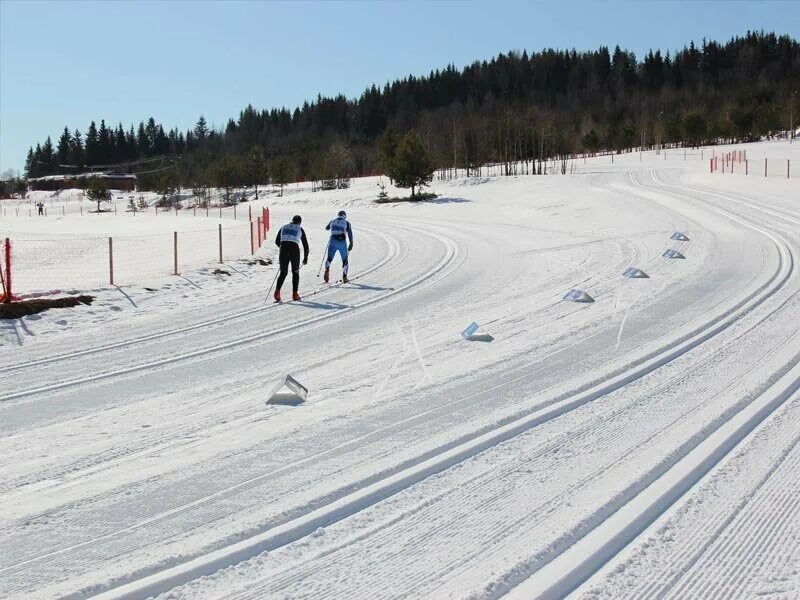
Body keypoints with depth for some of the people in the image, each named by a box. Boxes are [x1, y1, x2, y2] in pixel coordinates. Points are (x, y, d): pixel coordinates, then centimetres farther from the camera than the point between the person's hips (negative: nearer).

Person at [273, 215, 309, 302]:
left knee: (283, 272, 12)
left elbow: (277, 242, 23)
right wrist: (305, 258, 23)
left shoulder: (283, 227, 20)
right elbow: (305, 245, 13)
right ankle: (294, 294, 9)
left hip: (283, 250, 2)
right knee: (295, 272, 17)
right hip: (294, 251, -2)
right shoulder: (300, 229, 13)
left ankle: (277, 291, -9)